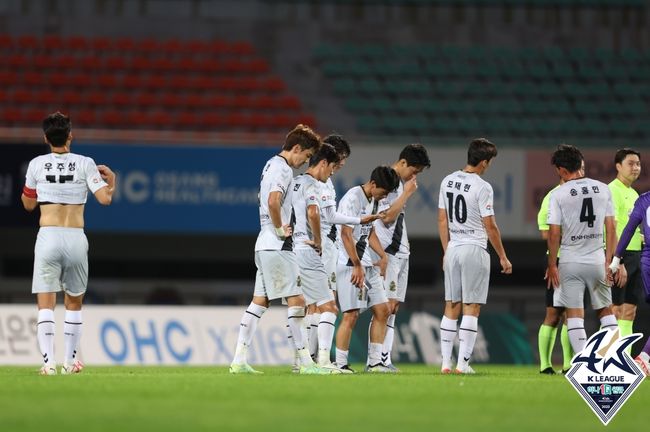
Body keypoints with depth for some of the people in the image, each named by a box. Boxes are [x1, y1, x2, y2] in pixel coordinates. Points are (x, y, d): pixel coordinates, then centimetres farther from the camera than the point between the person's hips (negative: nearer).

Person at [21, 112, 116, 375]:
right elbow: (105, 198, -5)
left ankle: (48, 362, -17)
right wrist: (111, 178, 14)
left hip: (47, 237, -1)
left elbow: (28, 204, 14)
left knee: (45, 305, -3)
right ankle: (70, 361, 18)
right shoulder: (85, 164, -1)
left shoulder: (37, 165, 2)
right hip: (75, 239, 1)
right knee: (74, 304, 17)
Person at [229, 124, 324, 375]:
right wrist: (280, 229, -17)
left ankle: (239, 360, 7)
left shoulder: (271, 165, 18)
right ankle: (305, 362, -8)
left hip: (265, 246, 10)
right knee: (296, 300, -8)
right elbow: (273, 202, -30)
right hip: (277, 247, -10)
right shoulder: (283, 169, -13)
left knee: (259, 301, 9)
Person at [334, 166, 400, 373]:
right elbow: (346, 234, -18)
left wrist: (383, 256, 14)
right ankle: (340, 364, -5)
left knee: (382, 309, 6)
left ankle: (374, 362, 10)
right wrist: (357, 266, -18)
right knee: (351, 315, -11)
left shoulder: (373, 201, 15)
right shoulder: (353, 198, -14)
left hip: (366, 264, 9)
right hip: (349, 264, -9)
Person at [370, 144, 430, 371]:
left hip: (400, 251, 9)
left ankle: (385, 358, 6)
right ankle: (378, 359, -14)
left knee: (394, 306, 6)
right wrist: (407, 193, -12)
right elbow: (387, 216, -18)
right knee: (386, 306, -13)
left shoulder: (401, 182, 17)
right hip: (387, 252, -9)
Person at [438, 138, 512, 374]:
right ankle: (463, 363, -3)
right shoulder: (482, 188, -13)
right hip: (475, 250, -6)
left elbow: (442, 220, 10)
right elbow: (490, 226, -11)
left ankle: (445, 362, 8)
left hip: (453, 248, 6)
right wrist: (503, 257, -2)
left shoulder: (448, 181, 6)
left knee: (451, 307, 10)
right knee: (471, 308, -1)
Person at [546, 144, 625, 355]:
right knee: (606, 310, 15)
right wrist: (609, 261, 6)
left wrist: (552, 264, 0)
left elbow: (554, 233, -9)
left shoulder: (559, 194, -8)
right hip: (597, 259, 3)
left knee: (574, 314, 3)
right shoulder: (602, 189, 2)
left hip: (570, 262, -3)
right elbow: (611, 228, 2)